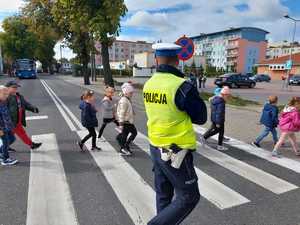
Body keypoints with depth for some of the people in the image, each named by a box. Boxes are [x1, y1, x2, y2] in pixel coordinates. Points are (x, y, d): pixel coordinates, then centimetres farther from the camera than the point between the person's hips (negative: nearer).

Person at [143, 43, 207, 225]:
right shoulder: (182, 86, -21)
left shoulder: (149, 84, 0)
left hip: (156, 148, 7)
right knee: (189, 197, 10)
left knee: (164, 195, 21)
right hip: (176, 152, -7)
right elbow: (201, 118, -9)